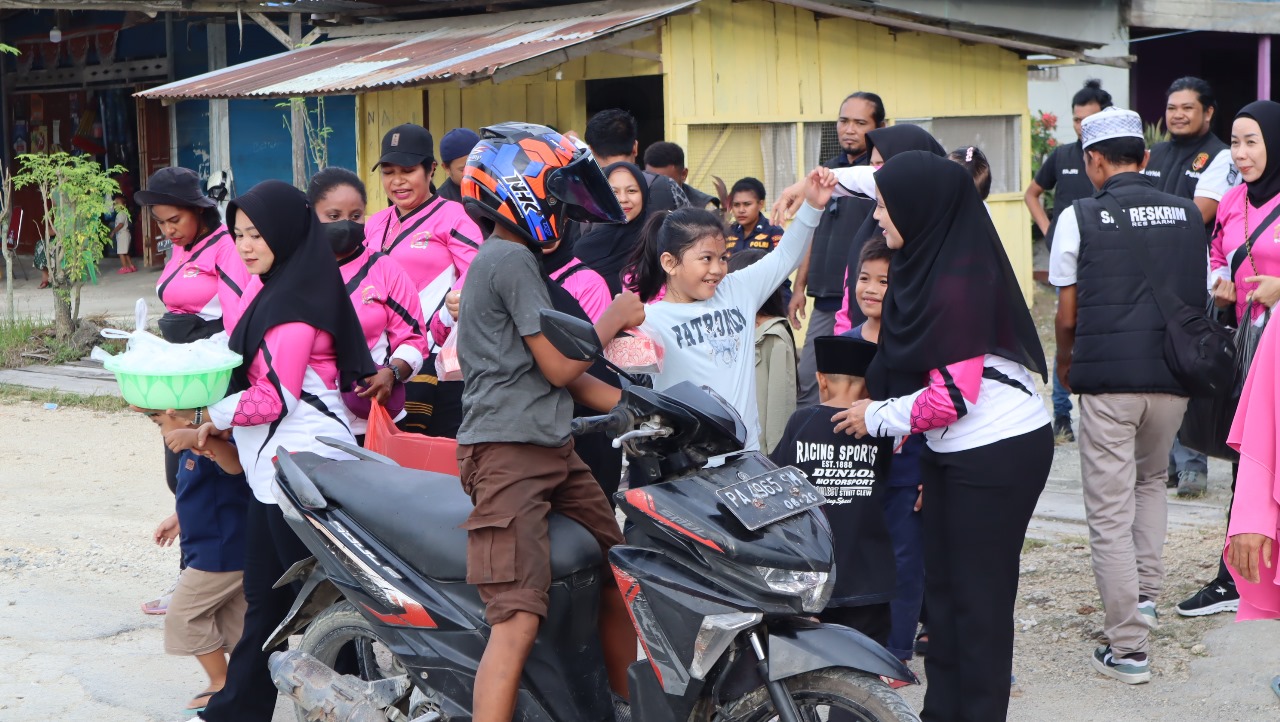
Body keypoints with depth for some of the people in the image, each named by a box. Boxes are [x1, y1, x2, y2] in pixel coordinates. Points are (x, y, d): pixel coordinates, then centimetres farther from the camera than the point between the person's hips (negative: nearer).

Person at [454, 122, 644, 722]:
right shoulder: (513, 259, -10)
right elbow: (559, 366, -12)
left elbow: (558, 372, 20)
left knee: (618, 580, 13)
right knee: (519, 621, -18)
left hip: (552, 448, 10)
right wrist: (614, 318, 3)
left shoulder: (504, 259, 22)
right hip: (509, 452, -10)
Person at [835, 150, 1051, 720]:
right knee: (942, 586, 14)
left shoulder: (957, 281, -22)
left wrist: (877, 417, -10)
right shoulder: (929, 262, 5)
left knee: (978, 594, -1)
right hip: (954, 451, 9)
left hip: (998, 453, -9)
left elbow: (953, 395, -23)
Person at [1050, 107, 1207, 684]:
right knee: (1151, 482, 29)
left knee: (1110, 513, 1)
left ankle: (1128, 648, 1)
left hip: (1108, 378, -4)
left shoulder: (1081, 218, -3)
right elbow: (1198, 300, 12)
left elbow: (1067, 315, 1)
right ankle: (1146, 595, 26)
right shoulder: (1187, 214, 7)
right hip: (1173, 376, 4)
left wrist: (1065, 362, 19)